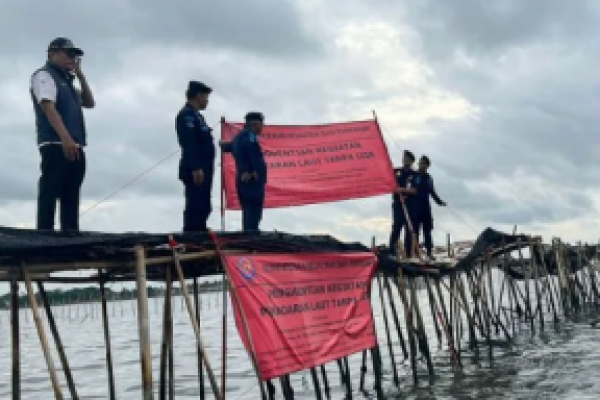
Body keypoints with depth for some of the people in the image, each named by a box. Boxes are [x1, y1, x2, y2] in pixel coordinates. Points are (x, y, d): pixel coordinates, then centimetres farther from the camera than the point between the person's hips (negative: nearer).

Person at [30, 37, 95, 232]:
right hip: (56, 146, -9)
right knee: (50, 195, -12)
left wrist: (80, 75, 16)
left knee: (71, 198, 5)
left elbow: (89, 103, 25)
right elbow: (48, 107, -14)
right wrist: (66, 138, -26)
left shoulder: (66, 81, 27)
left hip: (75, 147, 9)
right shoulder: (44, 75, 1)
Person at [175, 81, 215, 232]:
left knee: (202, 208, 12)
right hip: (196, 171, -10)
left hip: (202, 170, 10)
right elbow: (188, 144, -19)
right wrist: (196, 168, -26)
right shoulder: (187, 114, -9)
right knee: (195, 208, -11)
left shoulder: (195, 115, 23)